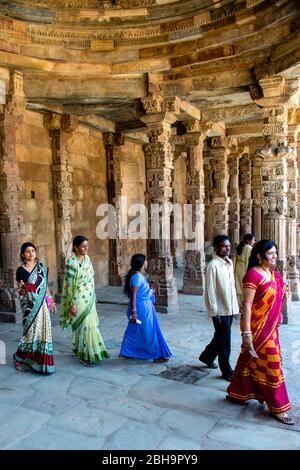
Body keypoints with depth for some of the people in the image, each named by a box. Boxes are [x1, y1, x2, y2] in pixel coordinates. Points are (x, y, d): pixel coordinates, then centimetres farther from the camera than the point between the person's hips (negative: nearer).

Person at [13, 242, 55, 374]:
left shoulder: (42, 268, 7)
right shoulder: (21, 270, -5)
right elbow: (20, 291, -3)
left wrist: (51, 300, 13)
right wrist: (22, 289, -25)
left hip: (42, 303, 4)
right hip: (29, 305, -4)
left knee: (43, 330, 5)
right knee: (31, 330, -3)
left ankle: (41, 358, 20)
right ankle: (21, 357, 18)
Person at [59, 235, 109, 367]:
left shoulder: (87, 258, 5)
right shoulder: (72, 262, -17)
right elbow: (69, 285, -16)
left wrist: (93, 296, 15)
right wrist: (72, 304, -17)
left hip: (89, 299, 8)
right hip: (79, 300, -8)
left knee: (90, 324, 15)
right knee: (84, 326, -2)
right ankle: (85, 356, 13)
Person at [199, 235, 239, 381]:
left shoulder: (229, 263, 8)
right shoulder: (213, 265, -17)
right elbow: (210, 291, -17)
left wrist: (235, 306, 14)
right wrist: (214, 312, -17)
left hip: (230, 309, 8)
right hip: (220, 310, -8)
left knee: (220, 338, 21)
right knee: (224, 342, 4)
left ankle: (206, 357, 42)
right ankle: (227, 372, 20)